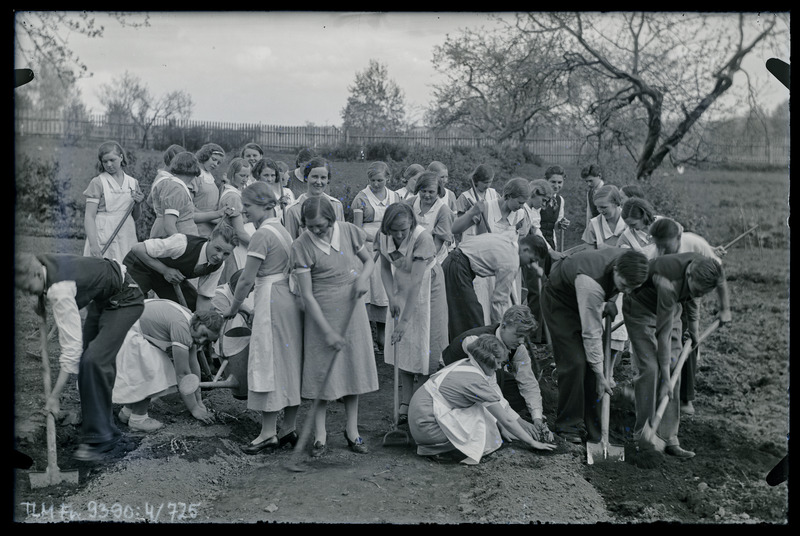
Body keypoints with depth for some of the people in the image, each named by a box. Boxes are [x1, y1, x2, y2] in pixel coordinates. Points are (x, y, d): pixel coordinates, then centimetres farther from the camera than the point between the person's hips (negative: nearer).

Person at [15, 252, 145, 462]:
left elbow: (71, 347, -36)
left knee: (93, 360, -23)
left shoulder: (60, 291, -36)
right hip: (102, 297, 10)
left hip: (124, 301, -10)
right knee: (86, 359, 4)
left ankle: (98, 438, -17)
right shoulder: (39, 261, -11)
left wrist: (54, 396, -33)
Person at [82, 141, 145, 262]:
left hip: (127, 238, 4)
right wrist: (93, 244, -19)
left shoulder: (133, 183, 11)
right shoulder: (97, 183, -1)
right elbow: (89, 217, -7)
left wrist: (138, 205, -1)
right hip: (104, 241, -3)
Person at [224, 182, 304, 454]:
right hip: (291, 299, 9)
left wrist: (233, 308, 0)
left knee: (269, 363, -4)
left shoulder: (262, 234, -13)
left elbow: (247, 279, -13)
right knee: (290, 362, 12)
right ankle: (290, 429, 20)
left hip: (271, 300, -9)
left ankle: (269, 434, 0)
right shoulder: (283, 230, 14)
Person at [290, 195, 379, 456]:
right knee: (325, 371, -1)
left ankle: (352, 430, 21)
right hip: (322, 313, -3)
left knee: (353, 367, 8)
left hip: (352, 309, 4)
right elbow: (307, 295, -14)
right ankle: (319, 433, 14)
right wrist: (328, 331, -17)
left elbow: (369, 260, 12)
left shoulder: (348, 231, -3)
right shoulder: (302, 246, -13)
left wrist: (363, 277, -12)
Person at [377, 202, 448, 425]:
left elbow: (416, 280, -34)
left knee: (424, 344, -3)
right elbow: (385, 268, 1)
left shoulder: (423, 238, -32)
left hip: (426, 289, -5)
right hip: (401, 289, 5)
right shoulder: (383, 237, -15)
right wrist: (391, 296, -16)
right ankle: (406, 402, 8)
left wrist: (405, 319, -35)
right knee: (403, 345, 3)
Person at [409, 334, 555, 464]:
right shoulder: (475, 380, -19)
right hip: (427, 426, -9)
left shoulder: (465, 364, 6)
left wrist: (502, 429, 20)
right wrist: (532, 443, -2)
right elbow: (506, 420, -12)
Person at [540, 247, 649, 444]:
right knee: (574, 362, -17)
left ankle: (591, 425, 5)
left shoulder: (628, 262, -23)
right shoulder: (590, 283, -43)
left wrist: (608, 304, -9)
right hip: (558, 300, -7)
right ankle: (568, 425, -4)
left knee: (592, 360, -1)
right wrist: (600, 376, -28)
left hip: (585, 300, 7)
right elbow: (591, 333, -35)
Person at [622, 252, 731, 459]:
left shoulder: (705, 266, -22)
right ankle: (643, 437, -7)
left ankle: (668, 439, -1)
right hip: (641, 308, -6)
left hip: (671, 308, 7)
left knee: (673, 369, -3)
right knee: (649, 368, -17)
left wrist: (725, 308, 18)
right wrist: (665, 378, -28)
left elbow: (720, 281, 7)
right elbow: (663, 334, -33)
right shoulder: (668, 284, -40)